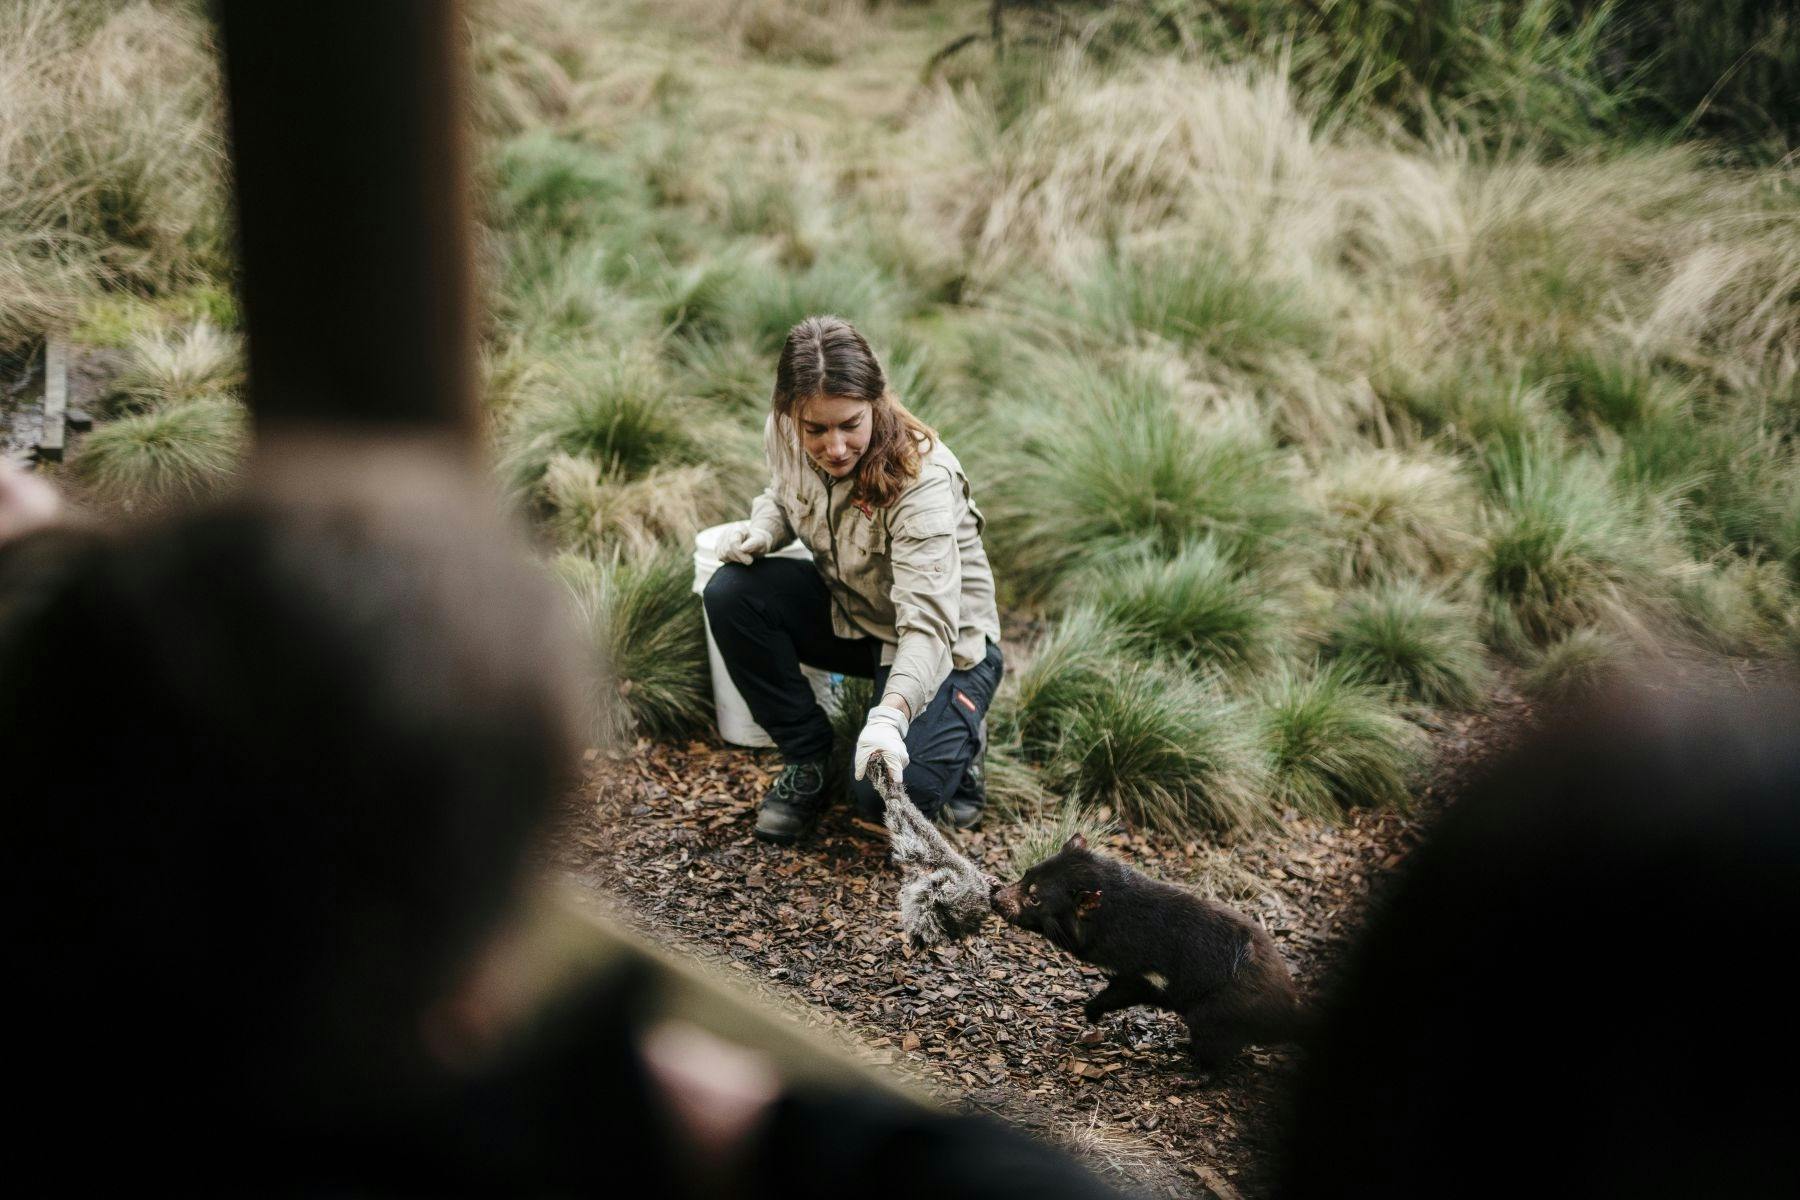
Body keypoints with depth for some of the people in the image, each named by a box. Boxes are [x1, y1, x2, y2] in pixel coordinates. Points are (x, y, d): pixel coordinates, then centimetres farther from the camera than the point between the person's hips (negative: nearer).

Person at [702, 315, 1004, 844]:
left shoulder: (923, 477, -33)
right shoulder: (784, 433, -15)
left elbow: (928, 625, -38)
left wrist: (891, 715, -54)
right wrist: (763, 528, -14)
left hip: (945, 641, -6)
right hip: (850, 616, 6)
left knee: (888, 794, -25)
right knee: (731, 594, -22)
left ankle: (957, 734, 11)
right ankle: (806, 757, -2)